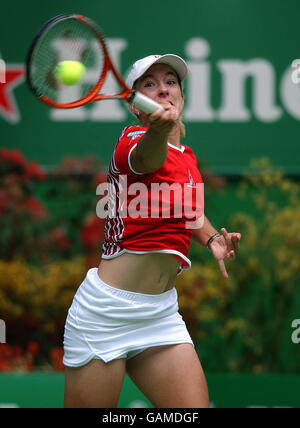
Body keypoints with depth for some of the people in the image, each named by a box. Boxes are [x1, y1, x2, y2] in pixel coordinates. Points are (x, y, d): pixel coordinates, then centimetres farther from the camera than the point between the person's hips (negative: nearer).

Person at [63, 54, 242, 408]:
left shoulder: (187, 156, 12)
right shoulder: (134, 140, -11)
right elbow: (146, 156, -38)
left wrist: (212, 238, 13)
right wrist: (159, 130, -61)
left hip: (161, 313, 7)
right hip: (107, 311, -7)